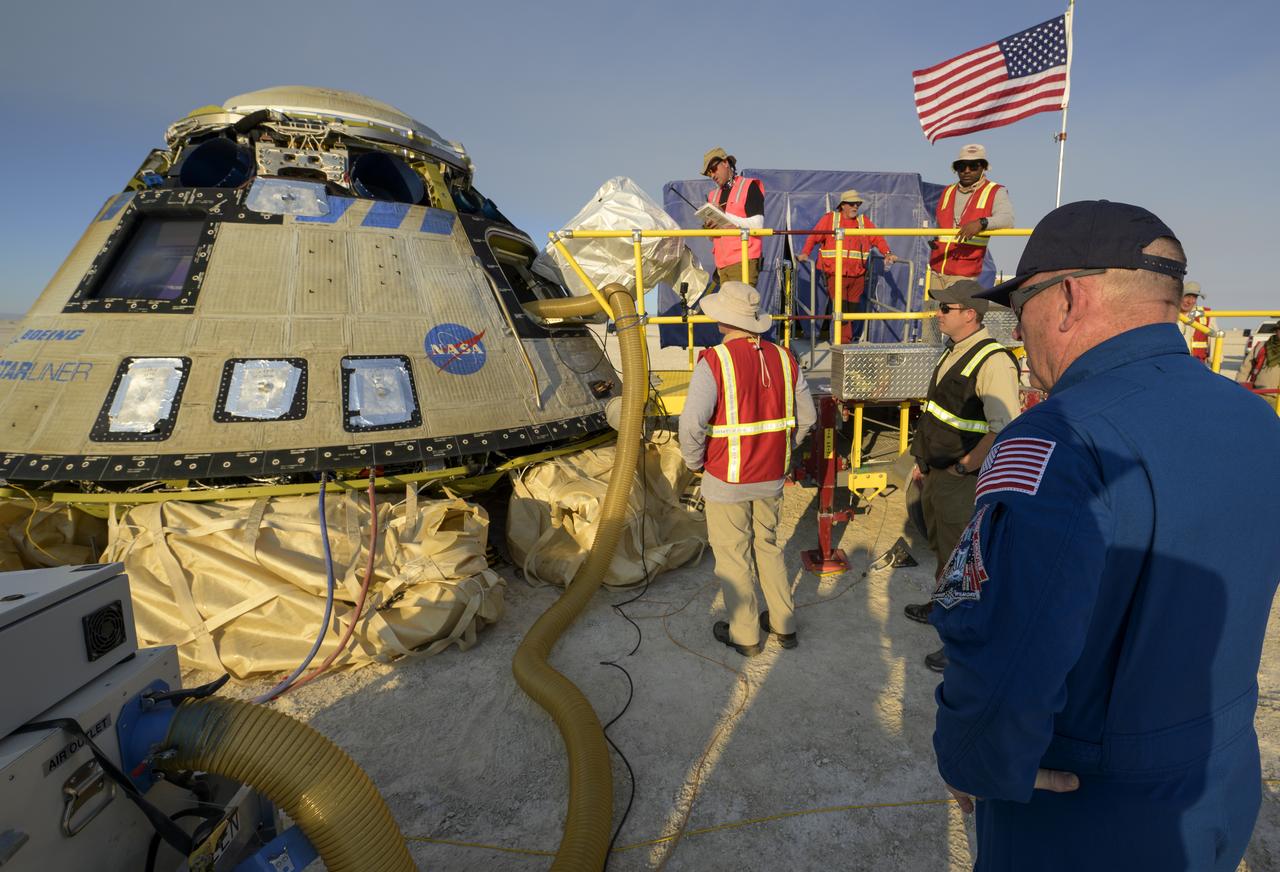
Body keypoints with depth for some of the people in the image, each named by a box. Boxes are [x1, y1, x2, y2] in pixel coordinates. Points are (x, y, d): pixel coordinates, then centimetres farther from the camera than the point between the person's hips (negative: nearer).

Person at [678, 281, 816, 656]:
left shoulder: (715, 361, -18)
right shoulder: (783, 358, -1)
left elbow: (691, 424, -25)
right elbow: (806, 417, 6)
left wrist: (696, 462, -7)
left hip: (727, 479, -5)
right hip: (771, 476, 6)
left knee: (732, 556, 11)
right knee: (768, 546, 23)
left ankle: (744, 635, 25)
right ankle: (784, 624, 34)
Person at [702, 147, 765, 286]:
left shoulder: (749, 186, 2)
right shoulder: (713, 195, 21)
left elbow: (757, 225, -10)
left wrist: (725, 215, -10)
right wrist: (708, 230, 2)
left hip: (743, 261, -6)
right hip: (721, 263, 6)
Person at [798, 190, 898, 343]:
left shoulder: (864, 221, 15)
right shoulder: (829, 219, 7)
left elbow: (878, 239, 13)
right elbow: (813, 236, 4)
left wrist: (887, 253, -2)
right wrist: (805, 253, -10)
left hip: (857, 276, 3)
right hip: (836, 275, -3)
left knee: (853, 310, 6)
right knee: (841, 309, -10)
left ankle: (852, 339, 18)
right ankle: (844, 342, -3)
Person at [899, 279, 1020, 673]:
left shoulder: (992, 360, -22)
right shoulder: (954, 351, 9)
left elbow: (1004, 431, -29)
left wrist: (961, 467, -20)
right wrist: (923, 461, 19)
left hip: (961, 480, -9)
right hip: (936, 473, 9)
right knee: (940, 545, 25)